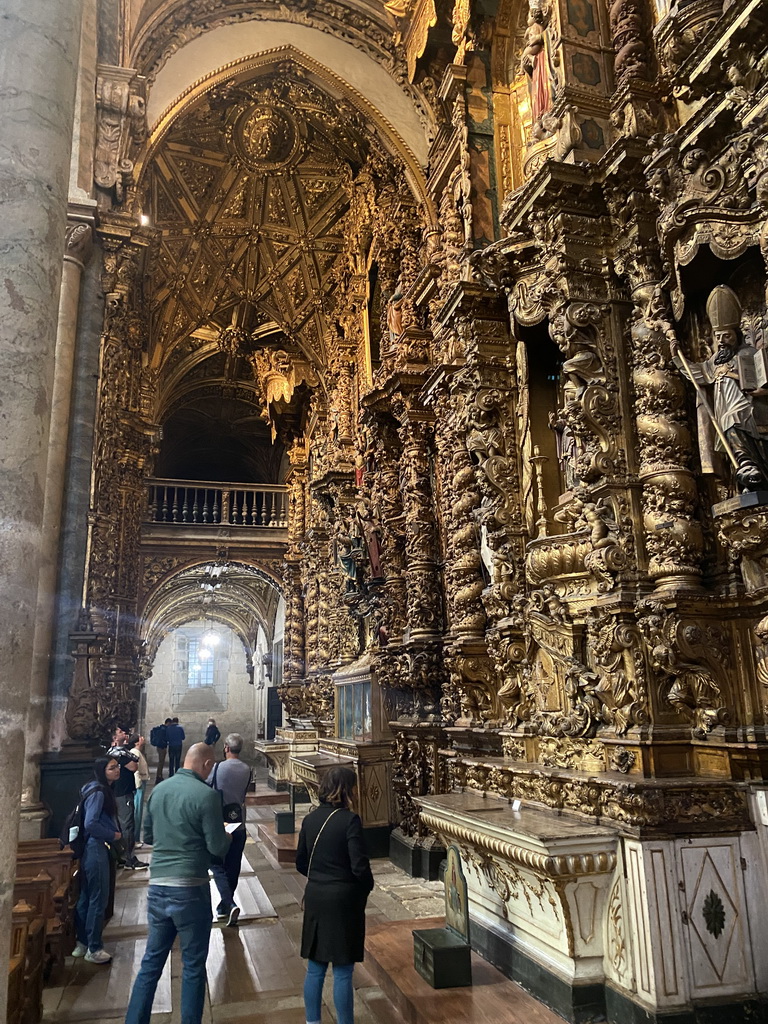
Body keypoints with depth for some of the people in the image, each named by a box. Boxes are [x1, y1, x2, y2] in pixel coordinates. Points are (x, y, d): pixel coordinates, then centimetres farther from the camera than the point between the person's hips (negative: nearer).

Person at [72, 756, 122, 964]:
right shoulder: (98, 792, -18)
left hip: (96, 848, 10)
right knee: (98, 899, -1)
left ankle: (82, 943, 28)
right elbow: (90, 824, -24)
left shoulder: (104, 790, 11)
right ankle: (93, 949, 8)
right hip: (96, 848, -10)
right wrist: (113, 835, -14)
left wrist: (113, 834, 5)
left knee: (87, 897, 17)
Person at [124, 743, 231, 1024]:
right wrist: (227, 837, 8)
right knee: (193, 966, 9)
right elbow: (218, 848, -12)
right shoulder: (206, 795, -15)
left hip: (157, 887, 6)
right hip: (190, 889, -6)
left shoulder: (158, 790, 4)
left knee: (151, 962, 17)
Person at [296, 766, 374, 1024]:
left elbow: (301, 863, 10)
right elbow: (360, 866, -18)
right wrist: (368, 886, 2)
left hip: (315, 898, 6)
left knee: (315, 968, 16)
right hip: (344, 899, -6)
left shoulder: (310, 819, 1)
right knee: (342, 972, 6)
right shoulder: (349, 820, -17)